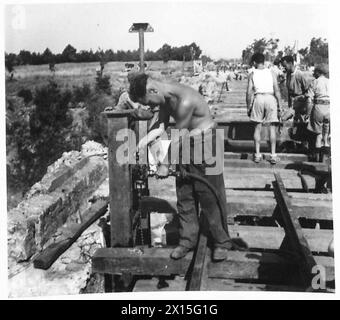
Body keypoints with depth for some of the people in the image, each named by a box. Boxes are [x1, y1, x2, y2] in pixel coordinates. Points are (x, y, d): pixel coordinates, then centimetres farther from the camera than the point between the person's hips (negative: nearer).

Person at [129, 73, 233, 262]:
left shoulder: (185, 100, -29)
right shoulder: (165, 98, -1)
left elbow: (177, 137, -22)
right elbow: (161, 127, 1)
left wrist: (165, 165, -13)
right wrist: (145, 140, -19)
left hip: (205, 145, -8)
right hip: (184, 146, 8)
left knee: (210, 197, 0)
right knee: (184, 196, 10)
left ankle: (222, 242, 15)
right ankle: (188, 240, 22)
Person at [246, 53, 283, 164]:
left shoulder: (252, 74, 7)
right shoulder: (271, 73, 9)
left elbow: (249, 92, 1)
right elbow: (277, 90, 2)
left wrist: (248, 107, 7)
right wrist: (279, 106, 6)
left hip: (258, 98, 0)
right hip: (270, 98, 0)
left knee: (257, 127, 8)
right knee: (272, 127, 5)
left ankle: (257, 154, 7)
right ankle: (273, 155, 3)